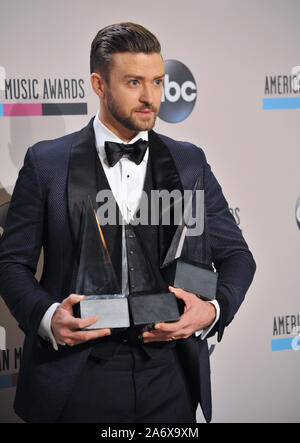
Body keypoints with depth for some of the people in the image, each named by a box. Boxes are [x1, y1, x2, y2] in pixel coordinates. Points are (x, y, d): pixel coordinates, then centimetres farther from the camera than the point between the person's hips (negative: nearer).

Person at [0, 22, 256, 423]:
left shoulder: (190, 162, 7)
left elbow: (235, 255, 10)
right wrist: (47, 317, -17)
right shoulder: (47, 162, 0)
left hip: (170, 379, 2)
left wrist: (213, 310, -9)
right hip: (78, 384, -2)